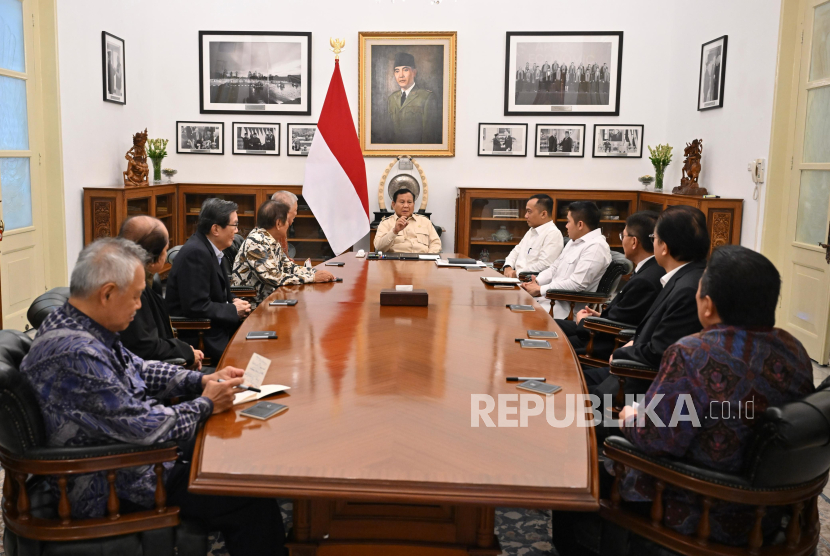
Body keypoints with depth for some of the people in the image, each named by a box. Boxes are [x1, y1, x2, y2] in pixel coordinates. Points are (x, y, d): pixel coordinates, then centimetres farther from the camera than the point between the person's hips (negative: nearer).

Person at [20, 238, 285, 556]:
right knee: (254, 505, -12)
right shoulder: (75, 355, -30)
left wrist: (202, 380, 3)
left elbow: (138, 370, 16)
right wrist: (206, 405, -11)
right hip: (112, 490, -10)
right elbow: (146, 428, -28)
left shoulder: (82, 327, 2)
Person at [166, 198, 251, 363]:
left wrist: (233, 301, -1)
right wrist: (234, 310, -13)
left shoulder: (212, 249, 7)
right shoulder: (195, 252, -21)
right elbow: (197, 307, -24)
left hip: (213, 325, 9)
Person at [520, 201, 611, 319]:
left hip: (569, 307, -9)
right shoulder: (574, 241, 16)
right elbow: (554, 268, 21)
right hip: (553, 297, 9)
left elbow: (577, 284, -23)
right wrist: (536, 282, 0)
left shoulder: (596, 247, -16)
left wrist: (540, 290, -18)